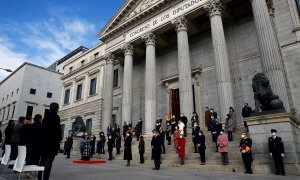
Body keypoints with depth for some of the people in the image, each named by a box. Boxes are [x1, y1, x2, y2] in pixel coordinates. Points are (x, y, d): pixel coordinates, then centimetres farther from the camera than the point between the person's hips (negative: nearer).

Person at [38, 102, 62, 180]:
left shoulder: (46, 116, 11)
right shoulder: (56, 117, -10)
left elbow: (42, 128, 12)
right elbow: (58, 130, -14)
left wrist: (43, 139, 14)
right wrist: (58, 140, -4)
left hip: (44, 142, 7)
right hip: (52, 142, -7)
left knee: (42, 161, 16)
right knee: (48, 162, -5)